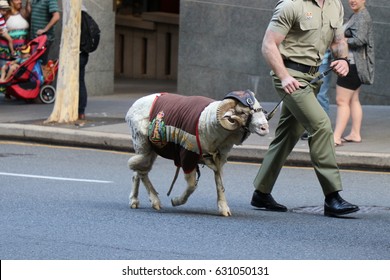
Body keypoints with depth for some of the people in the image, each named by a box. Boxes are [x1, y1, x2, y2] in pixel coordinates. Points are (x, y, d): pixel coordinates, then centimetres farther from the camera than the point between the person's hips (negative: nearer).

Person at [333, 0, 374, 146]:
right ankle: (355, 134, 19)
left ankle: (336, 137, -13)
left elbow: (359, 40, -23)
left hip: (354, 65, -11)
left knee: (342, 101, -11)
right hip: (354, 64, 11)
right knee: (353, 100, 14)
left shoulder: (362, 16, -14)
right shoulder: (356, 15, 17)